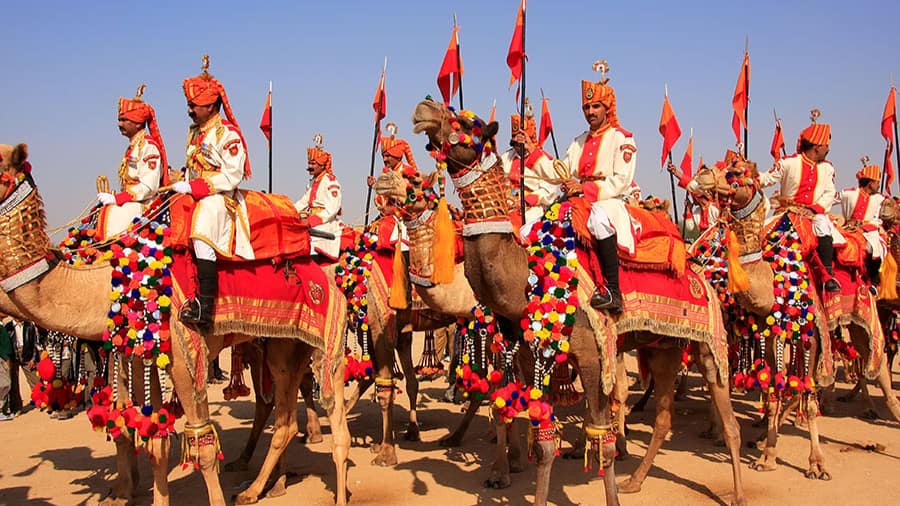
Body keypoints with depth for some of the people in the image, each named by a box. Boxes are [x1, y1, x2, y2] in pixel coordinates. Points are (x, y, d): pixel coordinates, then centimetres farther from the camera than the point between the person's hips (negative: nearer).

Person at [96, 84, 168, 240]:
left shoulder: (149, 146, -9)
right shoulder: (132, 147, 19)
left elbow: (148, 187, -17)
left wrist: (117, 198, -16)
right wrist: (112, 198, 2)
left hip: (144, 205, -9)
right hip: (130, 204, 9)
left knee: (109, 215, -25)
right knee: (95, 215, -6)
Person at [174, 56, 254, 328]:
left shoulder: (228, 133, -6)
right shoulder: (194, 132, 19)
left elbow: (233, 176, -13)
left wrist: (193, 187, -15)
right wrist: (182, 186, 6)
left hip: (221, 198, -10)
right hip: (195, 197, 10)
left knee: (202, 226, -32)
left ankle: (205, 304, -38)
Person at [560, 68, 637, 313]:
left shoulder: (622, 138, 3)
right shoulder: (579, 142, 24)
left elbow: (621, 181, -9)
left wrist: (585, 188, -15)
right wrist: (568, 183, -8)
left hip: (609, 201, -6)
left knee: (600, 217, -42)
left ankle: (613, 291, -40)